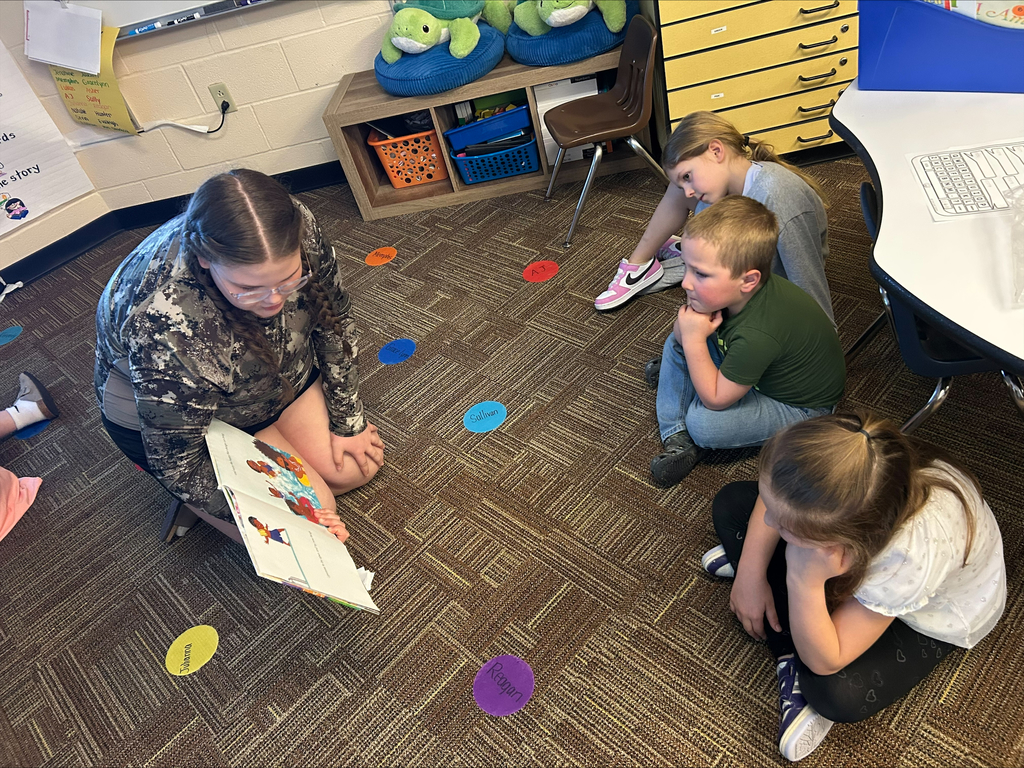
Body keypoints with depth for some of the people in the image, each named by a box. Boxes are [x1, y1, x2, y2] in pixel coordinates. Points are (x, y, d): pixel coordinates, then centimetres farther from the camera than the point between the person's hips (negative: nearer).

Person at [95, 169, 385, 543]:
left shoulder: (300, 231, -30)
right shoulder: (164, 328, -42)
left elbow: (334, 320, -11)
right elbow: (177, 465, -28)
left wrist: (349, 421, -7)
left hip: (280, 368, 5)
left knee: (358, 467, 0)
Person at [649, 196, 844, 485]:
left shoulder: (758, 334, -43)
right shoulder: (728, 290, -21)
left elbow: (715, 400, -30)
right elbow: (681, 333, -7)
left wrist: (694, 339, -33)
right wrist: (687, 327, -31)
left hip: (802, 405, -8)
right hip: (756, 367, 8)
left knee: (702, 422, -27)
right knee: (675, 343, 2)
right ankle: (678, 438, 6)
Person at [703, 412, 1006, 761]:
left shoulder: (911, 556, -46)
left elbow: (824, 663, -33)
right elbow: (775, 493, -10)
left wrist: (804, 580, -50)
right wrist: (752, 572, -15)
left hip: (933, 613, -5)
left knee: (836, 694, -30)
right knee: (730, 503, -5)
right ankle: (789, 662, -3)